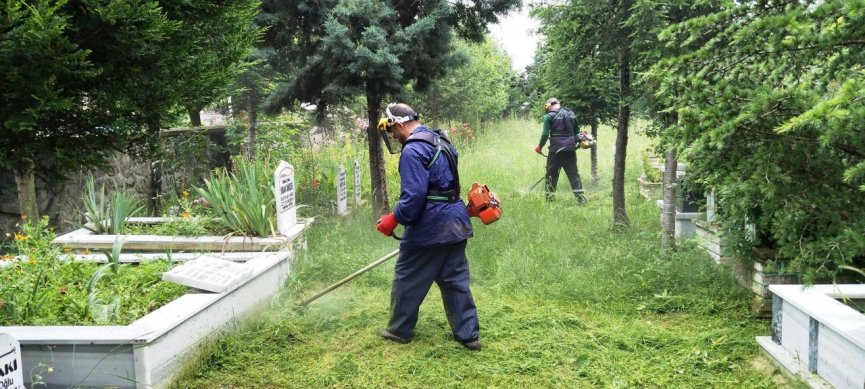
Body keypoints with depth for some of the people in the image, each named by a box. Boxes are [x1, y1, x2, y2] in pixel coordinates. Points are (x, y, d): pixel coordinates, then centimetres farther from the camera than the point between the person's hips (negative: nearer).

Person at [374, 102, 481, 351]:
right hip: (455, 222, 9)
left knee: (408, 280, 9)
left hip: (429, 227, -9)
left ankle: (399, 330, 23)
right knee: (456, 280, 14)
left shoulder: (413, 151, -17)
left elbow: (414, 195, -26)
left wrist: (394, 219, -13)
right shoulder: (440, 141, 14)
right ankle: (468, 334, 16)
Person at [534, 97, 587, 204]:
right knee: (574, 174, 7)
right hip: (570, 148, 4)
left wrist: (540, 146, 4)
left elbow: (545, 134, -10)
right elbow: (577, 131, 15)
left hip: (556, 149, -4)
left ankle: (550, 198, 9)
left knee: (551, 174, 8)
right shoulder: (571, 114, 11)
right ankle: (581, 198, 3)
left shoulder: (549, 116, -5)